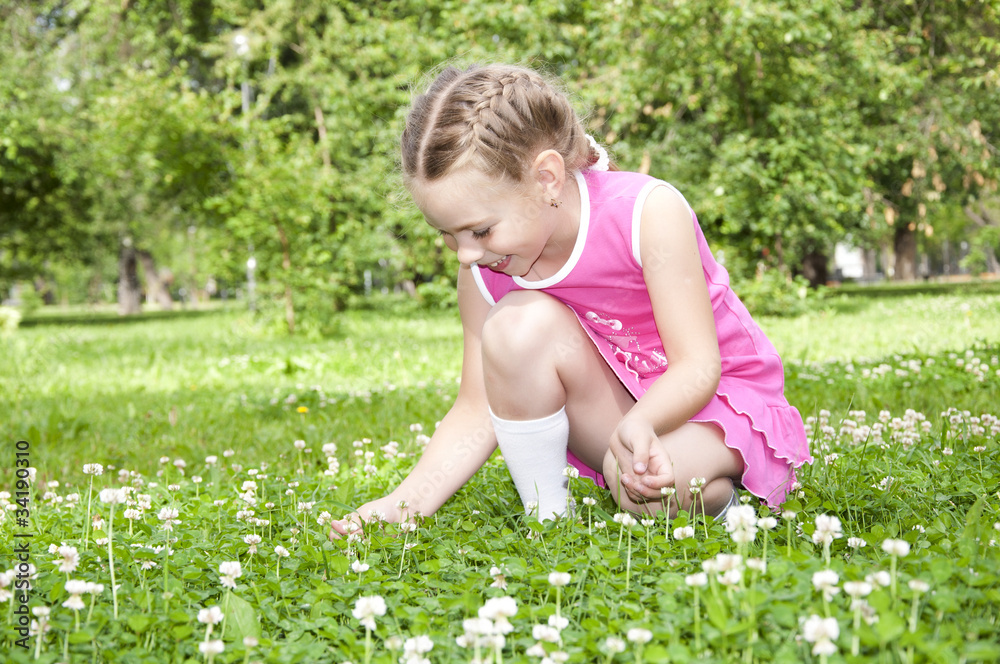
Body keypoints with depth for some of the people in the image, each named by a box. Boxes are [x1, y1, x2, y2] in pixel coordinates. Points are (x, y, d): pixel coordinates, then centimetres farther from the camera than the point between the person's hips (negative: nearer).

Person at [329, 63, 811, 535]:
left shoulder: (649, 212, -24)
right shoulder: (483, 273, -11)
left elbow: (698, 366, -24)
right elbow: (476, 414, -8)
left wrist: (639, 424, -45)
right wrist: (404, 503, -23)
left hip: (719, 398, -4)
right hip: (611, 406, 4)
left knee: (647, 487, -38)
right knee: (518, 323, -26)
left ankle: (713, 492, -2)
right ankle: (545, 516, -13)